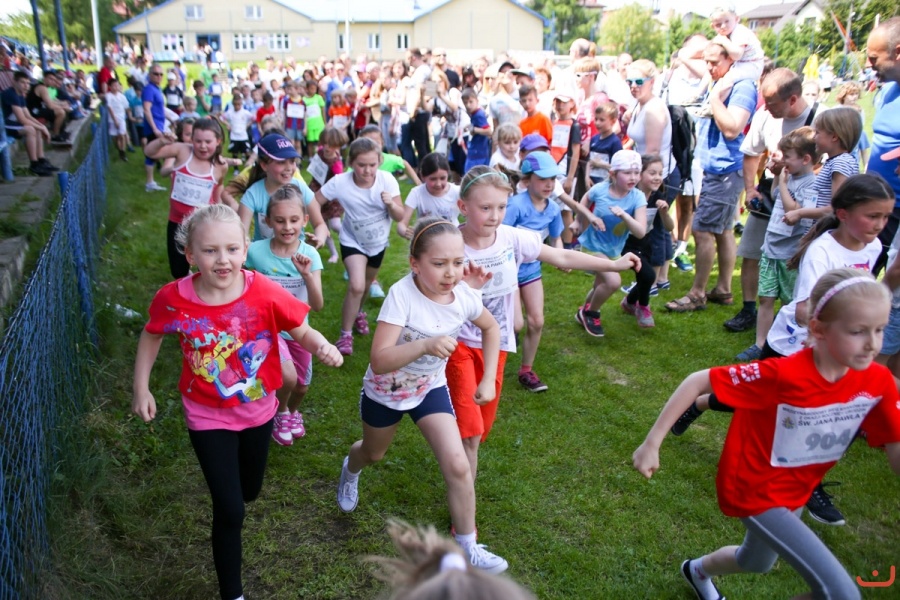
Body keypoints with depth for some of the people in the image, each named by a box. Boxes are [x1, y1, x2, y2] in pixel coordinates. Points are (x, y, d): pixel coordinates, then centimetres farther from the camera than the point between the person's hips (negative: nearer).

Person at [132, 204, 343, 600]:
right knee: (230, 510, -2)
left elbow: (301, 331, -12)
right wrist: (141, 389, 0)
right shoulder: (173, 299, -22)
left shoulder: (265, 293, -24)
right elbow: (151, 335, -1)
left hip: (258, 409, 2)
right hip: (208, 417, -2)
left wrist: (322, 347, -34)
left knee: (249, 492, 24)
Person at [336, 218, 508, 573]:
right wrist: (425, 345, -54)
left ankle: (467, 548, 11)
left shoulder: (464, 296, -20)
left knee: (458, 466, -9)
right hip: (385, 390, -2)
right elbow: (379, 361, -39)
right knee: (373, 454, 25)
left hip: (431, 387, 2)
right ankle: (350, 470, 63)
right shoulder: (402, 294, -33)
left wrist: (488, 379, -3)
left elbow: (491, 328, 3)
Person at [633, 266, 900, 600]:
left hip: (794, 493, 7)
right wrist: (652, 443, -27)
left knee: (756, 562, 33)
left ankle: (699, 571, 64)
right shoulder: (783, 375, -31)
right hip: (755, 490, -7)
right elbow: (698, 382, -27)